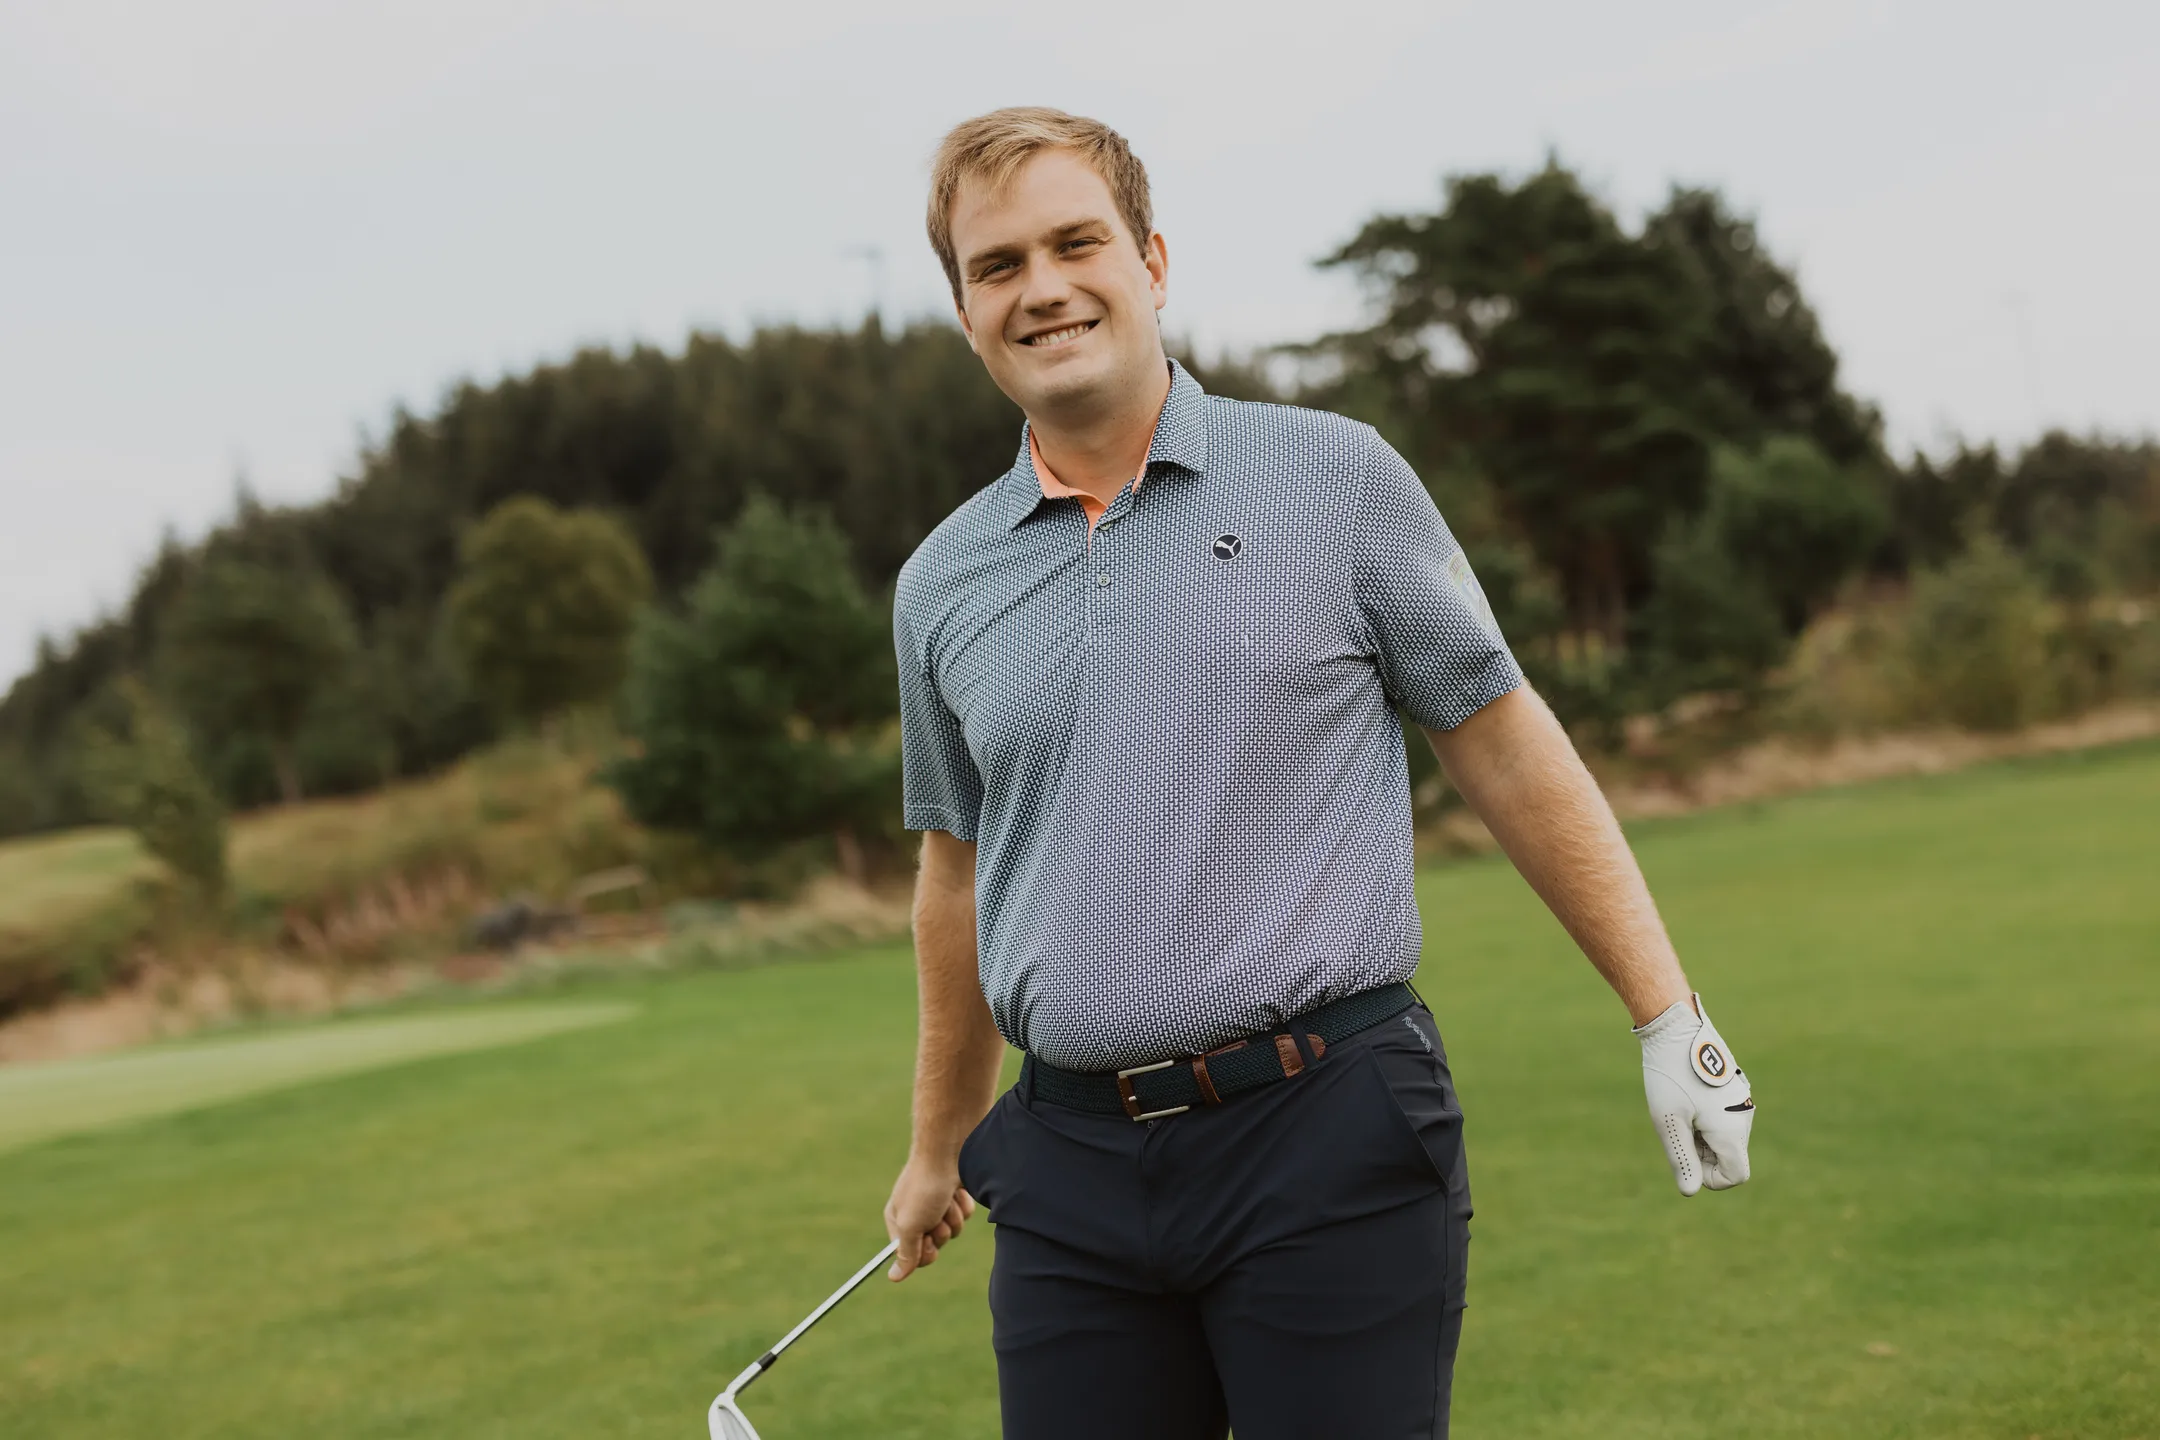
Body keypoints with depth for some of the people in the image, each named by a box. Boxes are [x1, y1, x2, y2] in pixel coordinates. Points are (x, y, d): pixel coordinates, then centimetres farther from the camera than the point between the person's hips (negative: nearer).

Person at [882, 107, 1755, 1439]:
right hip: (1072, 1168, 3)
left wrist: (1671, 1018, 1)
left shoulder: (1337, 478, 1)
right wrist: (941, 1145, 28)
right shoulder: (941, 586, 10)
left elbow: (1504, 744, 4)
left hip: (1327, 1135, -3)